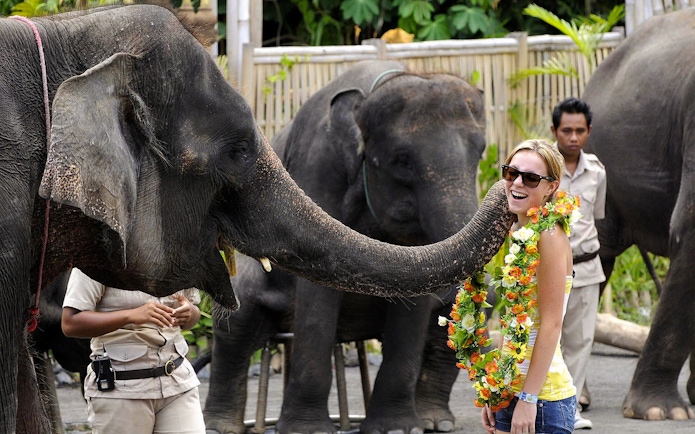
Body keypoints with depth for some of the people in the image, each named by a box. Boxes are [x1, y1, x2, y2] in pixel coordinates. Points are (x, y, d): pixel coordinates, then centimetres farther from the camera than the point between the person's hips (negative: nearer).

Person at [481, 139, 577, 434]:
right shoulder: (514, 233, 12)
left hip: (543, 398, -8)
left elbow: (551, 324, -16)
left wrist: (528, 398, -18)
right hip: (510, 392, 8)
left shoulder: (549, 237, -12)